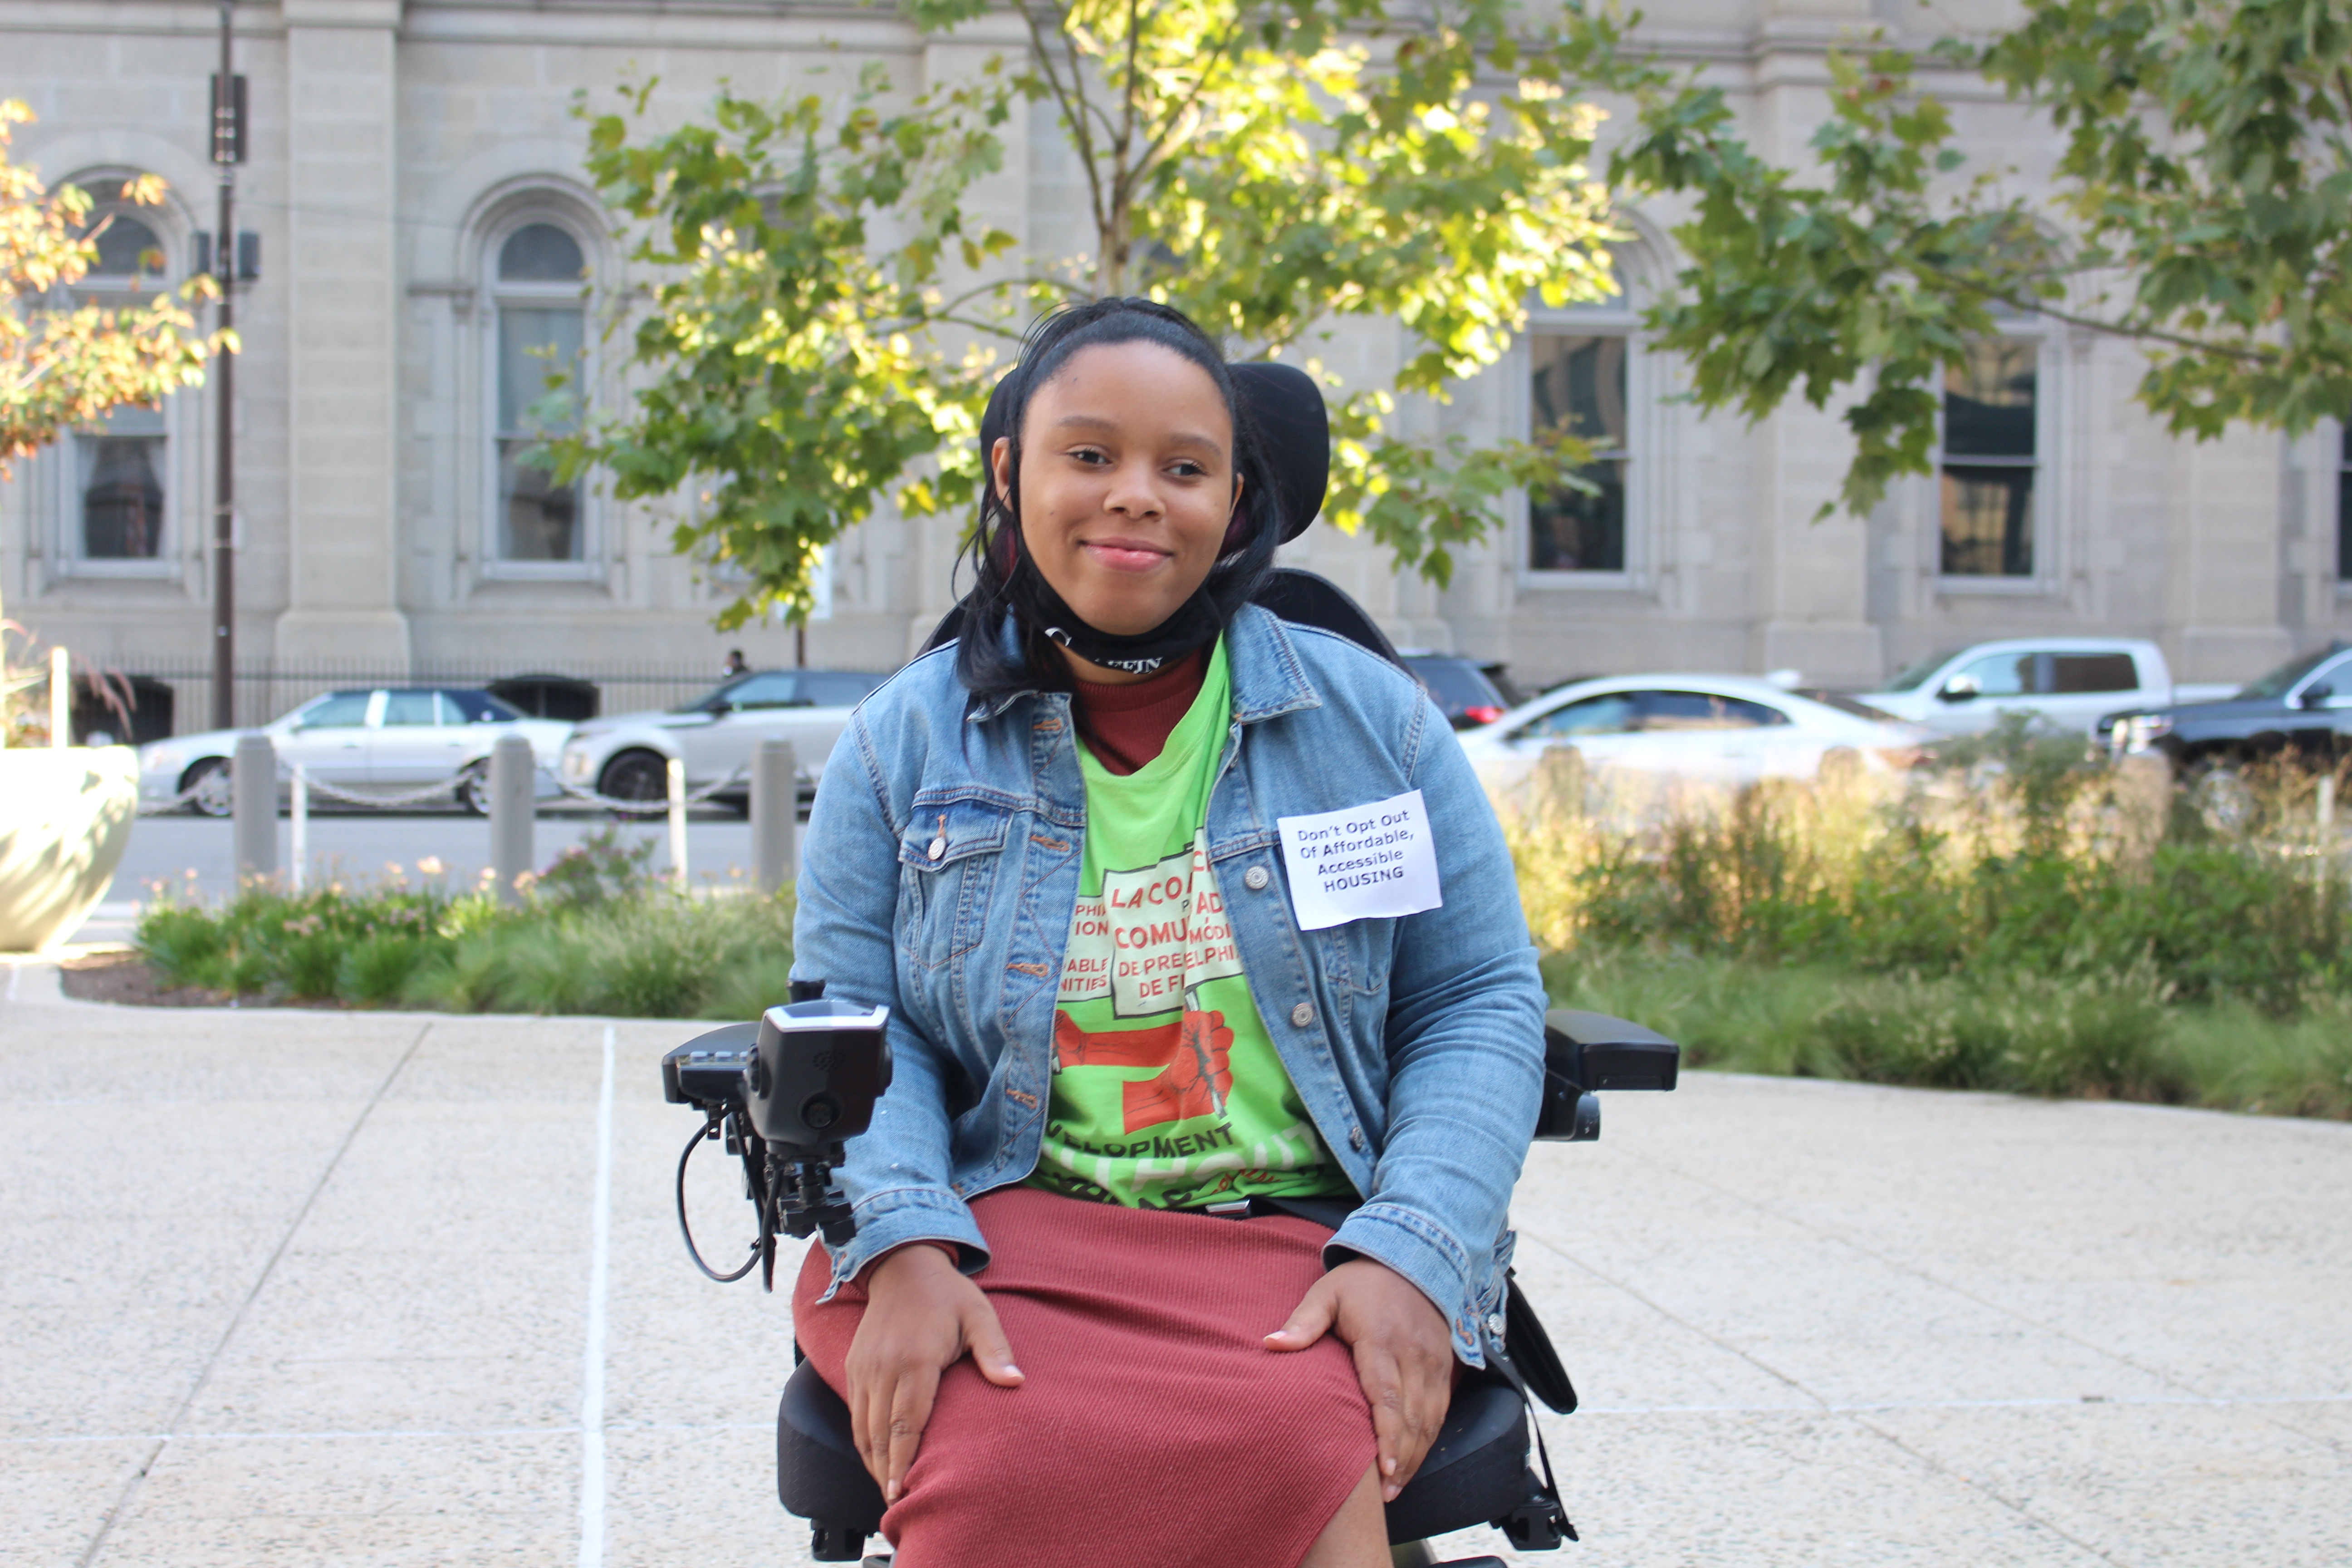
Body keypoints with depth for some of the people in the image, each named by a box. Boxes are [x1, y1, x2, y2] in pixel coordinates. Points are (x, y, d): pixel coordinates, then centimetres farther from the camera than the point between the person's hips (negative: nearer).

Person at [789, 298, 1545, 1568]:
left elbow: (1481, 1005, 8)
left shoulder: (1369, 718, 11)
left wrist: (1411, 1259, -9)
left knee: (1286, 1457, -35)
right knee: (1003, 1459, -34)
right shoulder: (905, 741, 12)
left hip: (1295, 1242, 0)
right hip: (999, 1231, 0)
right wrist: (906, 1250, -15)